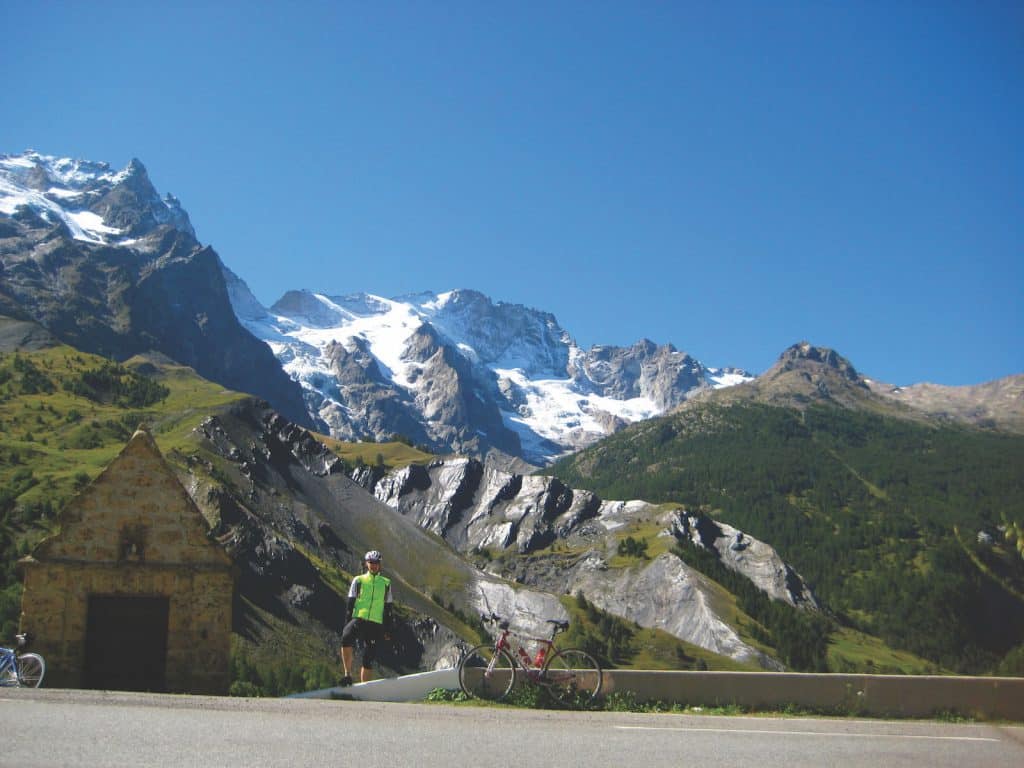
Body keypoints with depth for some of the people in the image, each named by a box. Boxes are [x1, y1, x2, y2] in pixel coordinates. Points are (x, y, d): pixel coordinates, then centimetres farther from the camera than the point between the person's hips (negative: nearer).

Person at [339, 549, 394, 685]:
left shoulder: (386, 583, 14)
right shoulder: (358, 581, 10)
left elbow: (388, 609, 14)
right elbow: (350, 604, 8)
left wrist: (387, 630, 9)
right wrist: (347, 624, -2)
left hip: (375, 624, 2)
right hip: (358, 619, -2)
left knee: (368, 660, -1)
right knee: (346, 638, -33)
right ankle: (348, 674, -24)